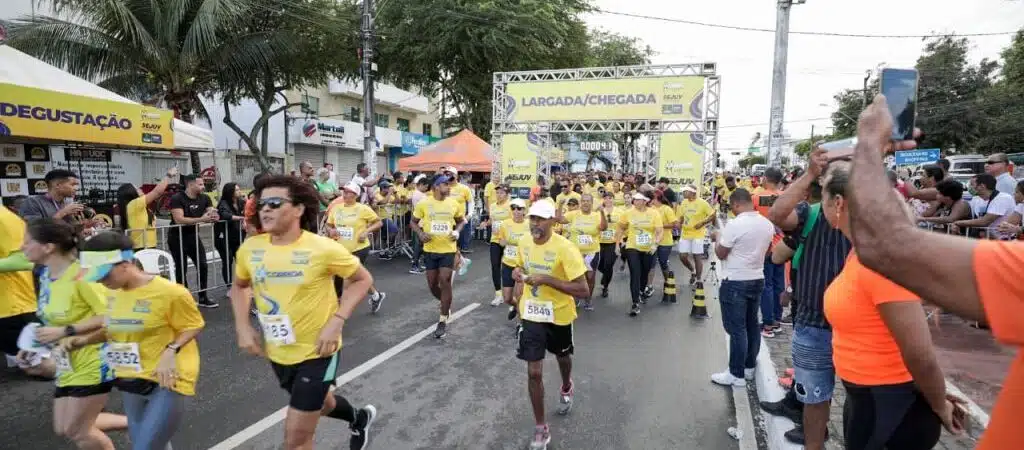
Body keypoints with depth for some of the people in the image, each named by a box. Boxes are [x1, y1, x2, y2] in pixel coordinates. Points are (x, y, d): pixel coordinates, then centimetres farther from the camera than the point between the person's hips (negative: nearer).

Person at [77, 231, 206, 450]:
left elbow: (194, 326, -10)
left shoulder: (170, 292, -19)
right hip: (131, 381, 7)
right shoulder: (114, 294, 3)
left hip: (166, 380, -7)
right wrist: (83, 340, 6)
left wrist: (171, 350, -23)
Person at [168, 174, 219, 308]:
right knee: (181, 269, 2)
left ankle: (202, 297, 16)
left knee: (203, 265, 4)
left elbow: (214, 214, -3)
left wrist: (213, 216, -28)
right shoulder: (177, 198, -19)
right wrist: (201, 219, -38)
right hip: (177, 238, -6)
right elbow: (179, 219, -30)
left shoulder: (204, 198, -1)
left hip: (193, 236, 6)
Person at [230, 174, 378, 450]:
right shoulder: (250, 248, -7)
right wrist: (243, 327, -1)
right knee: (319, 403, 29)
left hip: (316, 352, -6)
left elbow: (363, 280, -9)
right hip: (277, 353, 6)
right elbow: (239, 286, 13)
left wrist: (337, 321, -20)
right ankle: (359, 419, 60)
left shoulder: (323, 248, -21)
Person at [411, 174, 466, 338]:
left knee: (445, 282, -8)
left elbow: (461, 220, 13)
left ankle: (443, 321, 4)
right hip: (430, 249, 1)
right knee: (432, 284, 10)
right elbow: (414, 222, 4)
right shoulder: (423, 203, -7)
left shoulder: (454, 204, -2)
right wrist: (420, 233, -14)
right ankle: (446, 304, 41)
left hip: (448, 249, -1)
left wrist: (457, 231, -7)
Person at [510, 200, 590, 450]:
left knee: (563, 357, 26)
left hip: (558, 315, -2)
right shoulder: (524, 242, -6)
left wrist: (547, 279, -32)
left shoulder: (565, 248, -25)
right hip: (531, 315, 2)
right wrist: (518, 274, -4)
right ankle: (541, 429, 14)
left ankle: (566, 388, 62)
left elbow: (583, 290, -27)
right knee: (534, 372, -3)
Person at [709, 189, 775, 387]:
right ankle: (749, 367, 28)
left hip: (735, 283, -7)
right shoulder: (767, 224, 2)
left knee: (736, 329, -1)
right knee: (751, 325, 16)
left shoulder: (735, 225, -20)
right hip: (757, 280, 7)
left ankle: (736, 374, 5)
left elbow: (721, 254, -10)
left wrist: (717, 238, 7)